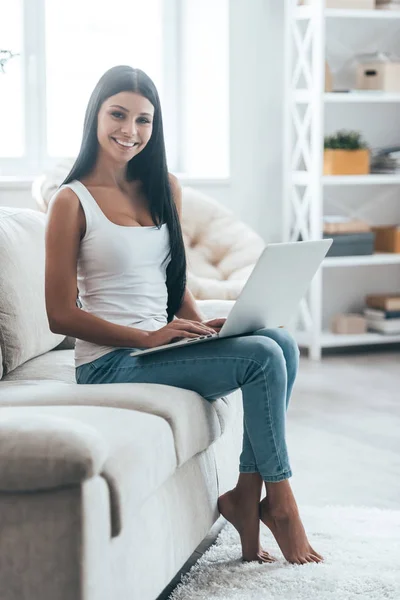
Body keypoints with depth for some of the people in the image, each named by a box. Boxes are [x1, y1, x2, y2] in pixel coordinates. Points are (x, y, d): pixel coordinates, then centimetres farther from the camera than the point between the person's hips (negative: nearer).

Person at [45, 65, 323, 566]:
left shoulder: (163, 190, 14)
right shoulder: (73, 201, -7)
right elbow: (60, 315, -10)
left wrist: (201, 325, -1)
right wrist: (147, 337, -18)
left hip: (164, 346, 7)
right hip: (111, 362, -7)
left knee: (282, 342, -16)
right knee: (263, 357, -21)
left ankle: (246, 497, -11)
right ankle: (279, 500, -6)